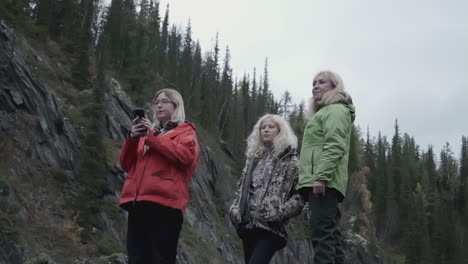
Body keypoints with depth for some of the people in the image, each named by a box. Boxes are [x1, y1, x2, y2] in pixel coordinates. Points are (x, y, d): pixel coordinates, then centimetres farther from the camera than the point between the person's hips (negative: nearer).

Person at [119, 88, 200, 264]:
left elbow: (186, 156, -10)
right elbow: (126, 164, 20)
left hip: (164, 203, -5)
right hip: (137, 203, 5)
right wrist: (132, 139, 2)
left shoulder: (186, 132, 12)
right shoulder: (147, 132, 27)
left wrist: (153, 136, -9)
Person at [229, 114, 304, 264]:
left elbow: (301, 194, -5)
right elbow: (241, 187, 23)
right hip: (248, 225, 6)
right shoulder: (253, 157, 20)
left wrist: (280, 213, -16)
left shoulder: (291, 160, 2)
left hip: (270, 227, -6)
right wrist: (235, 209, 7)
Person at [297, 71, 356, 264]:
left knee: (322, 233, -18)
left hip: (323, 182, -10)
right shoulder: (324, 112, 31)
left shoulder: (336, 110, 0)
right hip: (323, 183, 10)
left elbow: (334, 146, -15)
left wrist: (321, 176, -24)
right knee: (329, 234, 6)